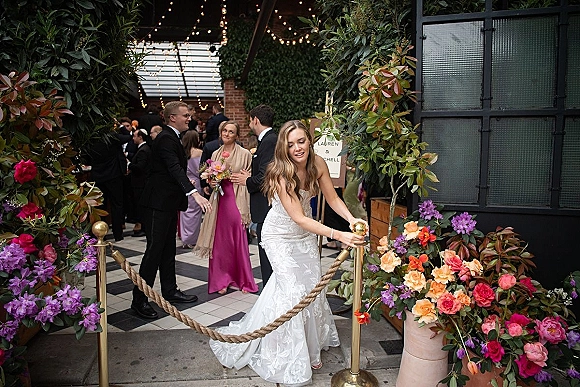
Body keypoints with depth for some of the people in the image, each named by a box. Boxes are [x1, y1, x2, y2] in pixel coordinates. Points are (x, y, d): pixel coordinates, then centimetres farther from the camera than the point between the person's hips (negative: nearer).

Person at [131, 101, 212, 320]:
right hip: (158, 203, -10)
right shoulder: (166, 138, -17)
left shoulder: (171, 137, 15)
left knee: (168, 248, 15)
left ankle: (169, 291, 26)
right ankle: (139, 299, 1)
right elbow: (175, 169, -32)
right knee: (154, 249, -7)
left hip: (168, 202, 10)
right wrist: (195, 193, -42)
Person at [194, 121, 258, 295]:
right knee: (220, 240, 6)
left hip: (237, 201, -4)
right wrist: (211, 183, -1)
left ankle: (243, 280, 18)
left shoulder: (244, 154, -3)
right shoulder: (215, 154, 12)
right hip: (219, 200, 4)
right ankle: (221, 280, 18)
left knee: (239, 240, 2)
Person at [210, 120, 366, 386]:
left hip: (305, 233, 5)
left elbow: (332, 198, -8)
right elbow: (299, 218, -34)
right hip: (281, 236, -5)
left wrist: (352, 219, -27)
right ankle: (294, 360, 14)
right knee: (293, 290, -6)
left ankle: (311, 343, 33)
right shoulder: (281, 175, -31)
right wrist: (338, 235, -43)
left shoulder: (318, 163, -15)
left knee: (311, 286, 9)